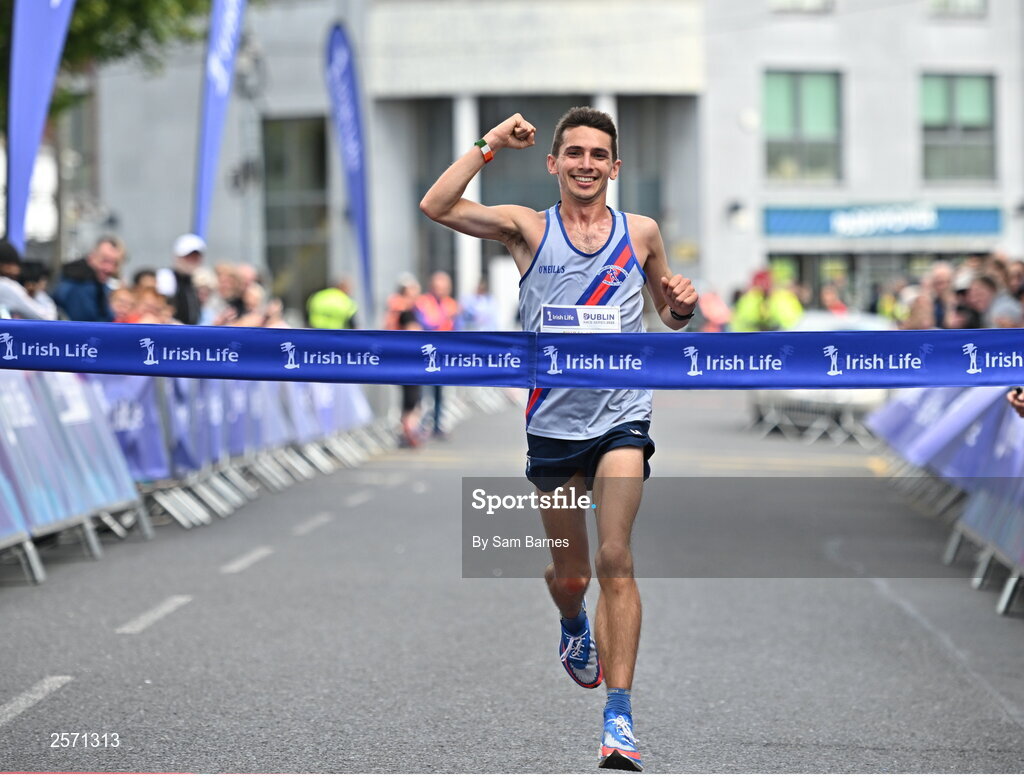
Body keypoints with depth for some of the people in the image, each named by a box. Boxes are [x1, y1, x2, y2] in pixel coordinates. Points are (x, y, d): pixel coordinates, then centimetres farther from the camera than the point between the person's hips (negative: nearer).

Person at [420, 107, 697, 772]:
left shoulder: (641, 233, 7)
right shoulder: (528, 228, 3)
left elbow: (671, 316, 19)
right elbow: (437, 206, -10)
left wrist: (682, 306, -3)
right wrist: (490, 144, -7)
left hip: (621, 415, -1)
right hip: (553, 419, 1)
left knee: (614, 559, -16)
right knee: (568, 573, 12)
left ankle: (620, 717, -16)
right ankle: (576, 629, 49)